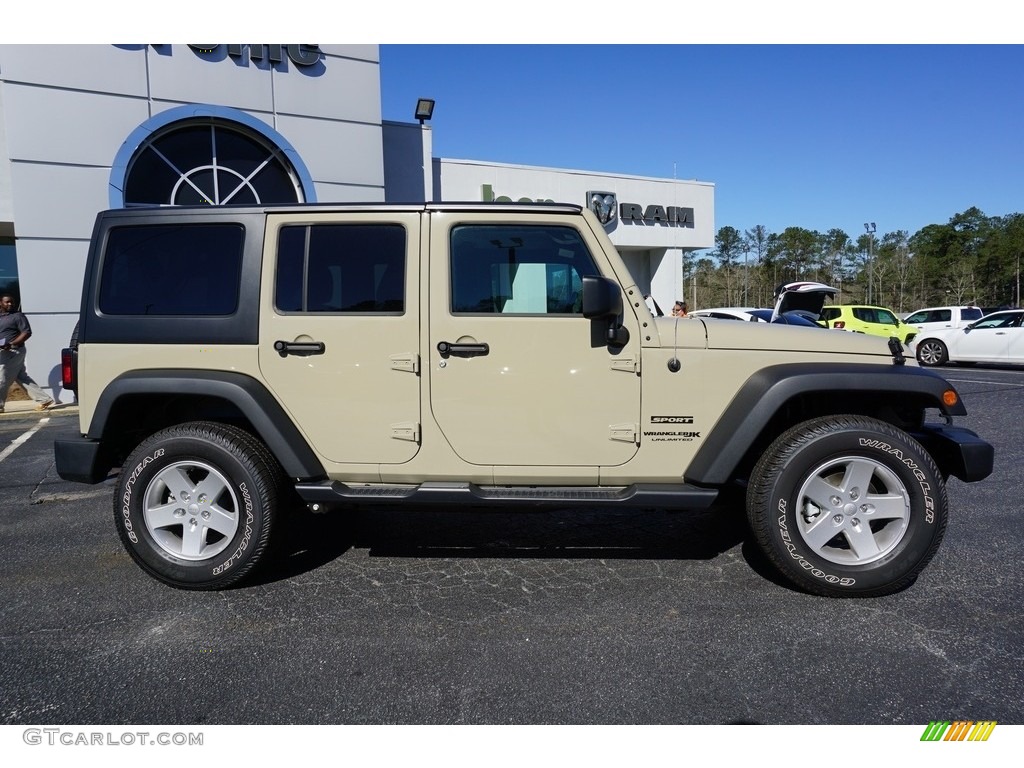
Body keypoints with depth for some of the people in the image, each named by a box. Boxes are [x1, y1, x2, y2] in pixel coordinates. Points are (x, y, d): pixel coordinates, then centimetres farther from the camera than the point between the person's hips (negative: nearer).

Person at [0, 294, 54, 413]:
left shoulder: (17, 316, -6)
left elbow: (27, 333, -13)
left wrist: (11, 344, -21)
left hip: (13, 352, -8)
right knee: (23, 378, 8)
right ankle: (43, 399, 10)